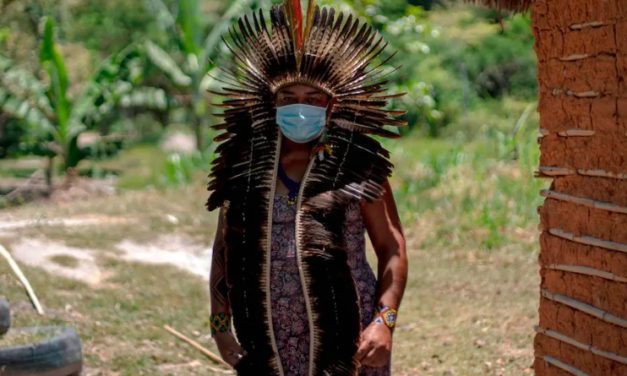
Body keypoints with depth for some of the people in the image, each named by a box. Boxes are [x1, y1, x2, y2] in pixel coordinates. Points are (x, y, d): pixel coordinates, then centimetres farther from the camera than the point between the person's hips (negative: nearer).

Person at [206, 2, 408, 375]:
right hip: (267, 341, 3)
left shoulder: (358, 166, -2)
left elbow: (391, 249, -1)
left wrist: (385, 320, -12)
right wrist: (220, 323, 10)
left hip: (344, 340, -3)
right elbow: (224, 246, 14)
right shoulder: (246, 165, 7)